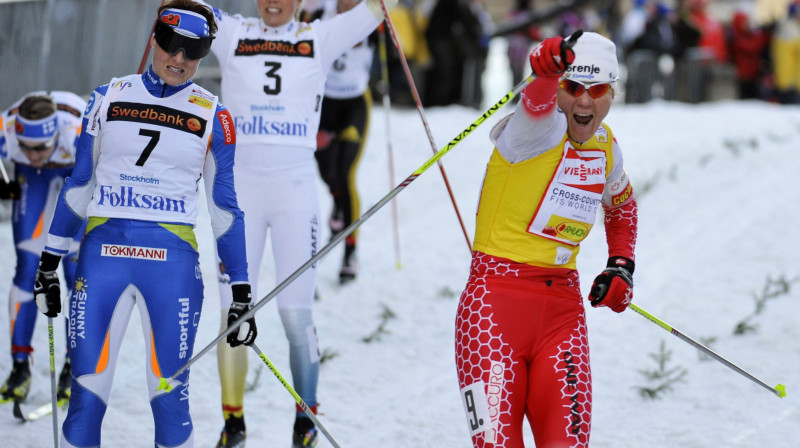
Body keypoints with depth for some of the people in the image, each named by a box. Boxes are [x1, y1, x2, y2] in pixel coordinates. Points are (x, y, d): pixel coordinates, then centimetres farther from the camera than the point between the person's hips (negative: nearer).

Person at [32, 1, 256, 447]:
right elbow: (78, 184, 14)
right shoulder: (109, 98, 8)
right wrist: (50, 263, 12)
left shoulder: (212, 117, 5)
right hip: (103, 255, 1)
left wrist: (241, 292, 4)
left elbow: (225, 208, 7)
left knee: (170, 400, -4)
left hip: (173, 260, -1)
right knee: (86, 398, -4)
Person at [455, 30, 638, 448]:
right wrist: (546, 69, -57)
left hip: (563, 305, 5)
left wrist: (621, 265, 18)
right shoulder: (543, 127, -8)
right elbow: (537, 102, -34)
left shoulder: (604, 146, 11)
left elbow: (621, 204, 33)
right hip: (497, 299, -5)